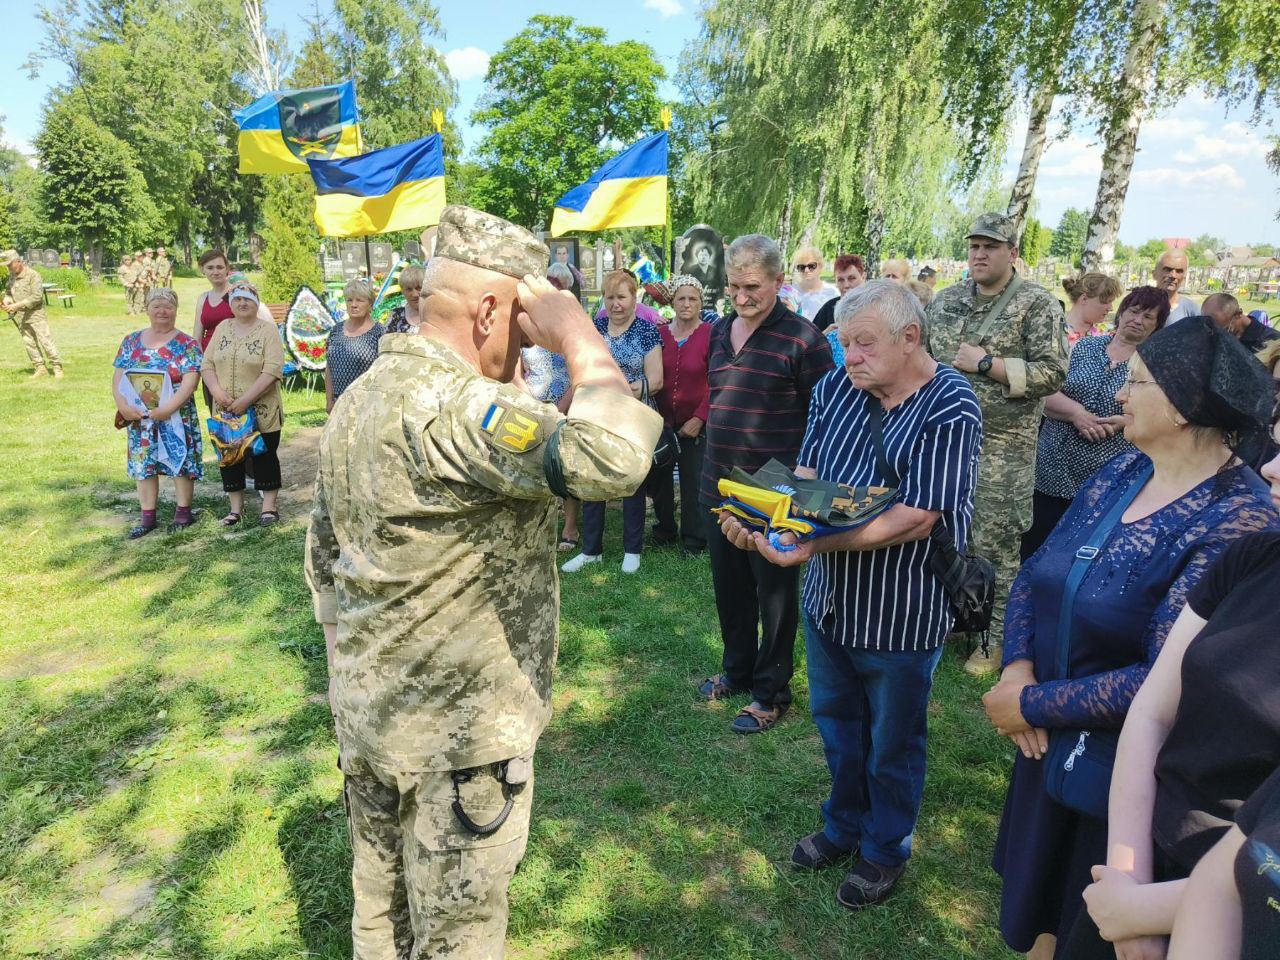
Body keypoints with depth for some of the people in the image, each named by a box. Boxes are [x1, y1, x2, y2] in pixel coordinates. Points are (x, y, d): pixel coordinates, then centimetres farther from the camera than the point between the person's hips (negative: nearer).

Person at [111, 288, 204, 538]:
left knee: (181, 461, 2)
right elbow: (119, 377, 6)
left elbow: (189, 382, -15)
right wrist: (123, 405, -10)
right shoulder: (131, 341, 9)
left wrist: (167, 408, -23)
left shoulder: (187, 344, -6)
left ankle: (184, 511, 17)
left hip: (177, 417, -4)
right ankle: (148, 517, 18)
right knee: (143, 463, 9)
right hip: (139, 418, 4)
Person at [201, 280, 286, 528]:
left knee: (265, 456, 2)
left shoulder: (268, 330, -6)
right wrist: (216, 391, -12)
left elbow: (272, 370, -16)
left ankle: (269, 507, 11)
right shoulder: (223, 328, 9)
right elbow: (207, 364, 7)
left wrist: (245, 400, -20)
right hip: (226, 411, 5)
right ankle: (236, 507, 20)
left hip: (261, 412, -5)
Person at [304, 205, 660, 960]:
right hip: (456, 732, -9)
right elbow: (613, 459, -40)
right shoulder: (450, 406, -26)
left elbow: (325, 557, 13)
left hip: (367, 710, 9)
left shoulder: (361, 398, 5)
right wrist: (578, 333, -23)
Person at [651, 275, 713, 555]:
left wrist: (699, 419, -14)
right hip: (661, 422, 4)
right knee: (658, 478, 13)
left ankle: (694, 540, 20)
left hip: (695, 423, -3)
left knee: (694, 481, 4)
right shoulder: (659, 334, 2)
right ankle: (665, 529, 33)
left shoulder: (710, 335, -8)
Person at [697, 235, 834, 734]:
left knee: (774, 595, 9)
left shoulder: (802, 338, -13)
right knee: (729, 588, 19)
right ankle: (737, 669, 39)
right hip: (719, 486, 7)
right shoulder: (720, 332, 8)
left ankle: (770, 691, 26)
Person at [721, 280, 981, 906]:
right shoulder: (836, 387, -3)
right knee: (834, 719, 23)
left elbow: (916, 518, -26)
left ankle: (886, 849, 41)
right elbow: (805, 474, 0)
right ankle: (843, 825, 48)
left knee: (890, 741, 16)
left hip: (900, 613, -5)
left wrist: (813, 543, -35)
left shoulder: (949, 409, -20)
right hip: (828, 597, 6)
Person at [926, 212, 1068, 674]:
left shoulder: (1038, 304, -5)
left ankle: (998, 640, 17)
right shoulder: (946, 300, 11)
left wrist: (986, 363, -17)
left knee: (995, 545, 1)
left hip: (1001, 446, -5)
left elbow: (1052, 373, -12)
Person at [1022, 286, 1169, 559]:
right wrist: (1075, 413, -16)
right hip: (1053, 472, 2)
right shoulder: (1085, 347, 9)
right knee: (1034, 551, 3)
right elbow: (1045, 394, 2)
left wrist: (1125, 422, -18)